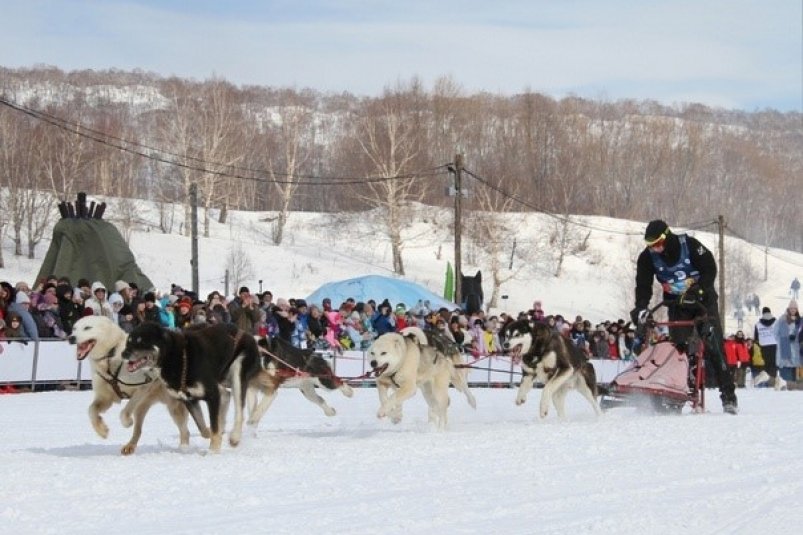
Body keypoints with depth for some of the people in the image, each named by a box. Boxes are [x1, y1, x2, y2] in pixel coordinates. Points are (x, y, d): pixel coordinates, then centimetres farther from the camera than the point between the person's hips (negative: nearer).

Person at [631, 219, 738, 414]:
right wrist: (641, 307, -26)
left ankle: (728, 394, -6)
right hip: (677, 305, 3)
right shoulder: (647, 257, -11)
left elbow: (710, 269, -16)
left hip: (703, 301, -3)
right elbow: (643, 286, -10)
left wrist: (698, 290, -29)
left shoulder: (689, 245, -19)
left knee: (713, 347, -10)